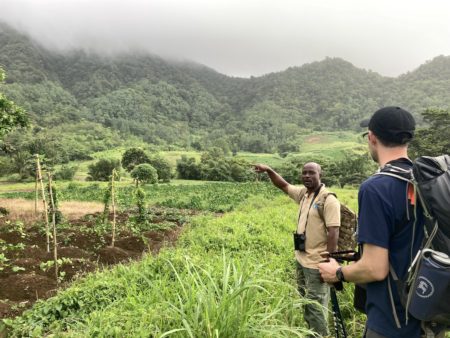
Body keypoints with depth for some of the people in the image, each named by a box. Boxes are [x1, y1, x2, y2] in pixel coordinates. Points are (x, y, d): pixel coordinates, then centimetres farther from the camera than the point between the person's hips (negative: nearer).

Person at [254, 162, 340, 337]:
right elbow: (283, 185, 18)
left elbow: (333, 233, -20)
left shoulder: (329, 200, -16)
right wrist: (269, 170, 2)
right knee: (305, 303, 20)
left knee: (316, 307, 2)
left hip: (316, 264, -8)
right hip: (301, 260, 8)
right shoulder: (303, 193, 6)